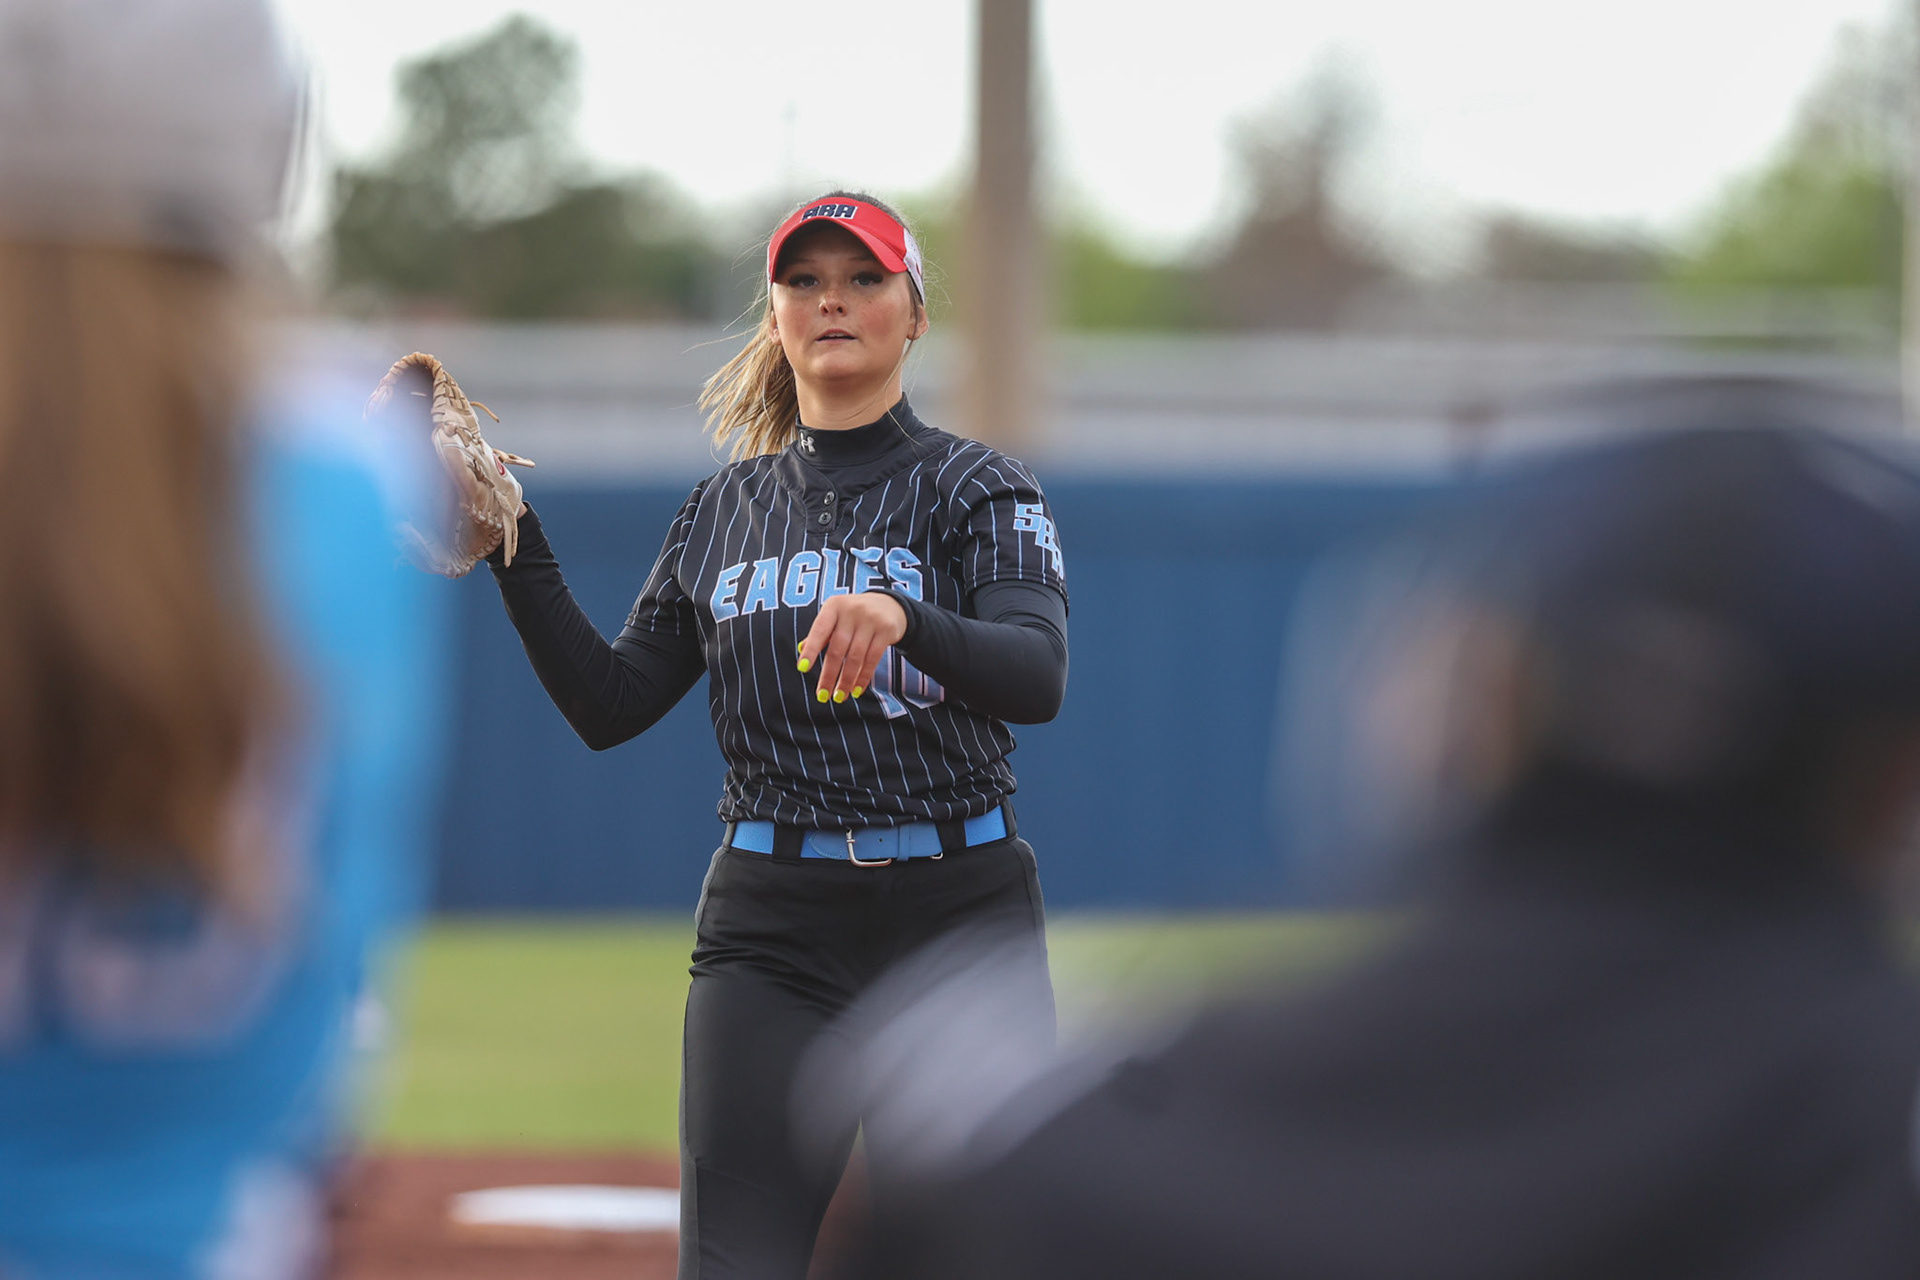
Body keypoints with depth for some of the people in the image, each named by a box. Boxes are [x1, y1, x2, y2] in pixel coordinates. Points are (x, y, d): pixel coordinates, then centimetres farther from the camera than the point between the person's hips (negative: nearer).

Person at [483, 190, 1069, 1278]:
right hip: (772, 931, 2)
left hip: (962, 913, -2)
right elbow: (610, 707, 11)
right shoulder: (727, 509, 15)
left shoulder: (977, 487, 2)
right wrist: (517, 549, 0)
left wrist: (903, 617, -35)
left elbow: (1038, 678, -16)